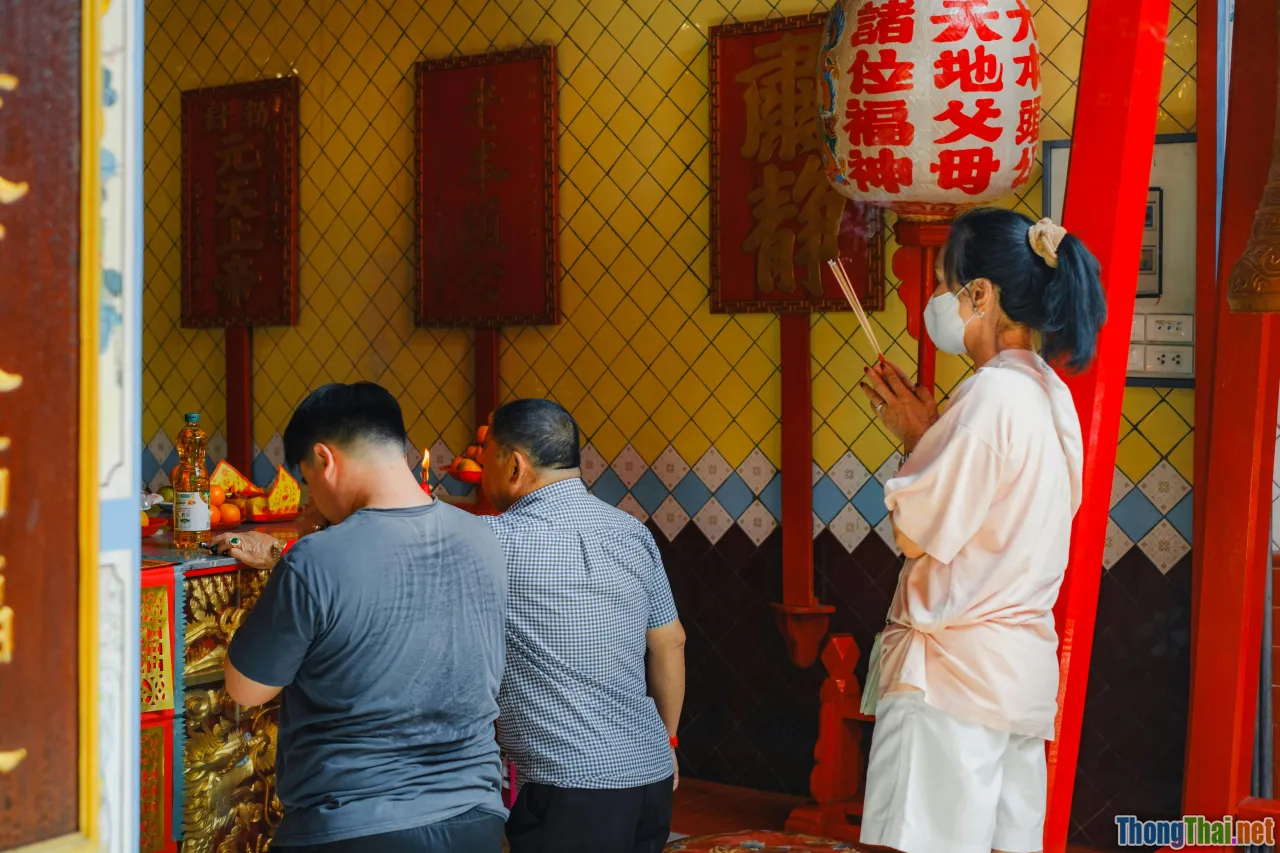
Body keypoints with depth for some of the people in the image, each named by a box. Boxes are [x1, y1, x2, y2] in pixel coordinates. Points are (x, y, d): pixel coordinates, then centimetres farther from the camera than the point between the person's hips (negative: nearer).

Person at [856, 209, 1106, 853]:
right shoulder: (1049, 393, 12)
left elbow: (916, 533, -15)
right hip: (1023, 664, 9)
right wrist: (923, 432, 13)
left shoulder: (992, 395, -15)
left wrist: (915, 437, -1)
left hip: (955, 665, -9)